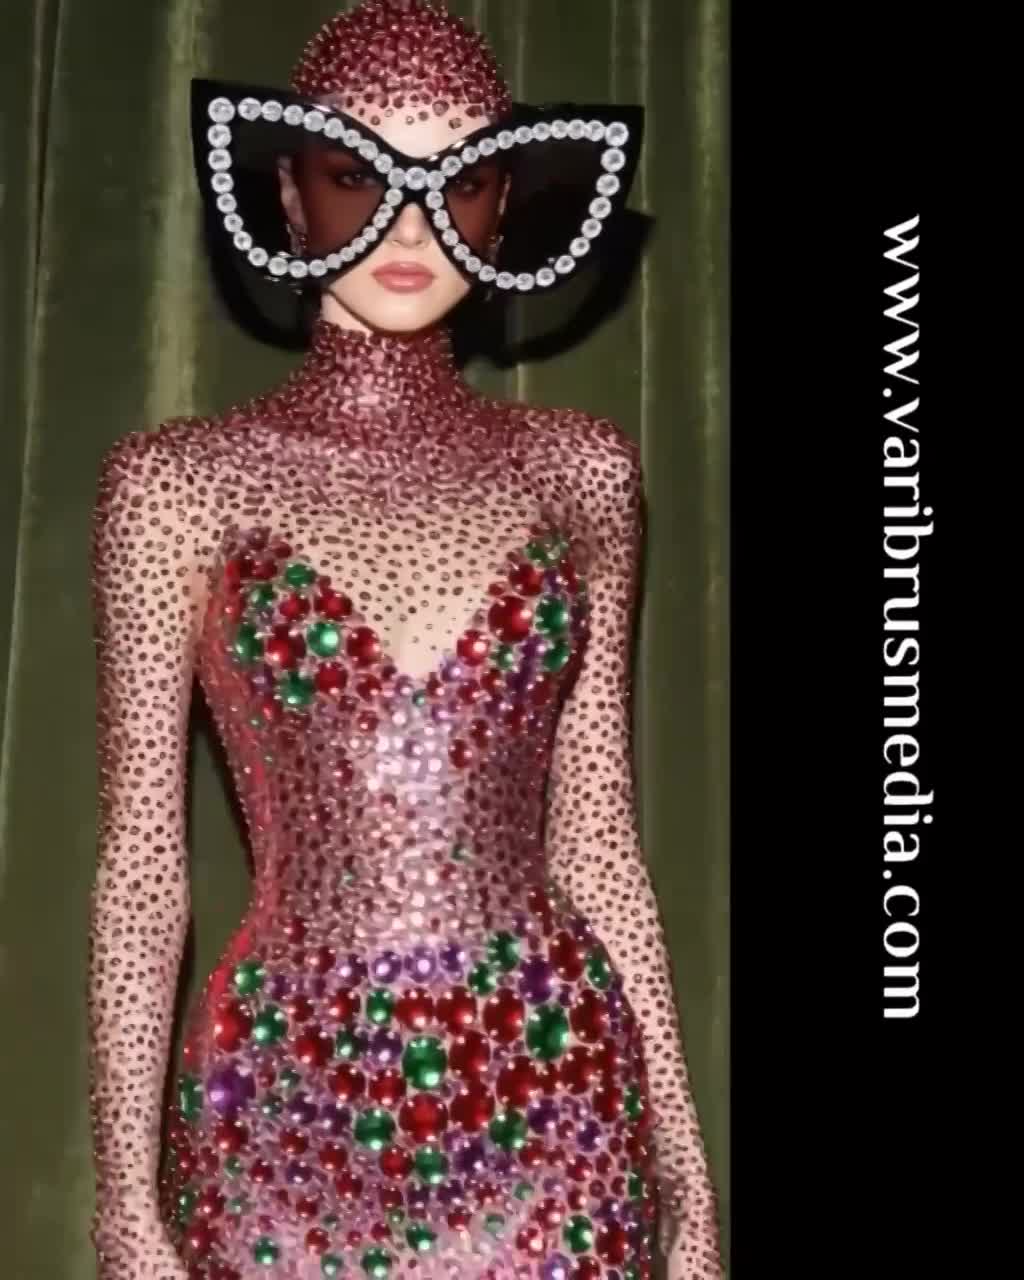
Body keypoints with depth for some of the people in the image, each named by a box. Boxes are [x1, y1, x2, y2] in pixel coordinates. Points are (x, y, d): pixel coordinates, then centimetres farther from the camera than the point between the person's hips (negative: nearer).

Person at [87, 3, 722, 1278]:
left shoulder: (577, 473, 2)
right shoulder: (183, 482, -4)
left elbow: (597, 844, 5)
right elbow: (141, 867, -2)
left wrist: (681, 1148, 5)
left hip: (553, 1101, 2)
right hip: (283, 1108, -1)